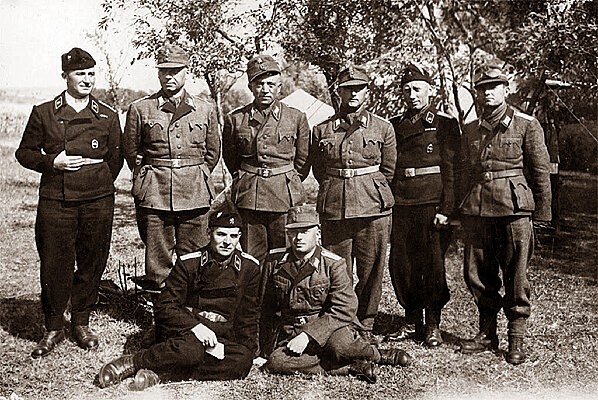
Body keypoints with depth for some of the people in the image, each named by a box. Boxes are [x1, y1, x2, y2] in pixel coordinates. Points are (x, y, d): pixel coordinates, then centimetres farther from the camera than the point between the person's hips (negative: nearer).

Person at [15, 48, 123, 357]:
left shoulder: (108, 116, 8)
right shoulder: (44, 113, 5)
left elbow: (115, 159, 15)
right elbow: (25, 153, 9)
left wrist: (99, 184, 6)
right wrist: (54, 163, -7)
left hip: (98, 201, 1)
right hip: (55, 201, -1)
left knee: (92, 263, 7)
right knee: (54, 266, 1)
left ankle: (81, 323, 25)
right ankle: (53, 328, 16)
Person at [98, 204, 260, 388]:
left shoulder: (249, 267, 4)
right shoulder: (188, 263, -4)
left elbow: (249, 314, 13)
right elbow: (165, 305, -6)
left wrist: (247, 349, 0)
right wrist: (194, 326, -22)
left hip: (221, 336, 4)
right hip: (185, 328, -3)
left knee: (243, 360, -31)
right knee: (191, 350, -39)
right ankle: (132, 362, -19)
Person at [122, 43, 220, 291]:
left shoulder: (205, 110, 8)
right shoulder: (140, 109, 4)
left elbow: (213, 151, 16)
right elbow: (130, 150, 13)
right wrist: (148, 178, 12)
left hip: (195, 194, 1)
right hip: (153, 194, -1)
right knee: (157, 255, 1)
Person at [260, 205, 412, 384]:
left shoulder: (333, 264, -7)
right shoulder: (274, 261, 2)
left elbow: (344, 309, -15)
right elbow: (265, 306, 12)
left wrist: (308, 335, -23)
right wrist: (266, 345, 13)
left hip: (324, 328, -3)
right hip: (286, 333, 3)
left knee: (340, 346, -37)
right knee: (275, 362, -30)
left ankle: (374, 353, -1)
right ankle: (351, 367, -20)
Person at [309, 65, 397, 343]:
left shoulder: (383, 128, 5)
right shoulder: (322, 130, 7)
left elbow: (388, 170, 11)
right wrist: (336, 192, 12)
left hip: (374, 206, 0)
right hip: (334, 208, 0)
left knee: (371, 270, 4)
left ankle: (366, 325, 20)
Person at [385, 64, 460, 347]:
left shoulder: (444, 124, 1)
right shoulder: (394, 125, 14)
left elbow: (452, 170, -4)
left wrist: (446, 209, -12)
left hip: (432, 204, -4)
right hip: (400, 206, 4)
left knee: (433, 265, 1)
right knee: (401, 265, 5)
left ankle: (433, 325, 15)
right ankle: (412, 322, 20)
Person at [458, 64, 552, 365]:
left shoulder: (526, 125, 1)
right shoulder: (470, 130, 13)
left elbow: (541, 171, 1)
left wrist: (542, 212, -3)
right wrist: (462, 209, 15)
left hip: (514, 209, -4)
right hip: (476, 211, 4)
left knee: (515, 275, 1)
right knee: (477, 274, 8)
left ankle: (516, 339, 13)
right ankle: (487, 333, 23)